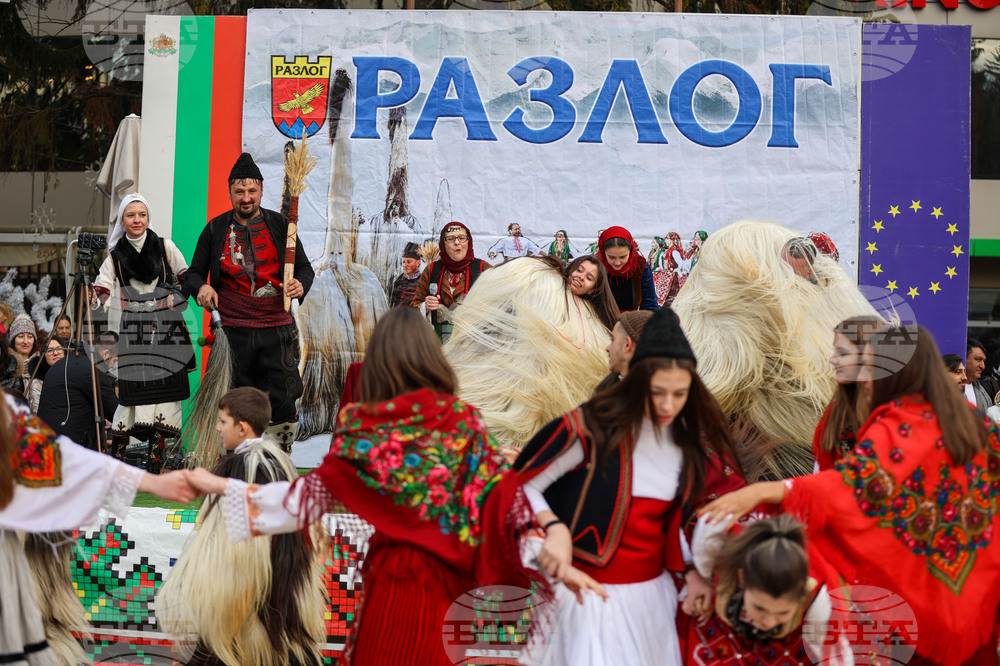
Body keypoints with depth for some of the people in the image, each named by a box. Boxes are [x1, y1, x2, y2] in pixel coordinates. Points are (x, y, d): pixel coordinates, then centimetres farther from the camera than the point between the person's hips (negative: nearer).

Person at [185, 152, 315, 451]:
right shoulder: (215, 229, 7)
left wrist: (301, 284, -11)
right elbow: (194, 273, 12)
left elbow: (304, 267, 12)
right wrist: (201, 287, -11)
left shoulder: (279, 225, 7)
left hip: (277, 329, 0)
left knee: (282, 402, -5)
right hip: (234, 331, 1)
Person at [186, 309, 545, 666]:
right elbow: (502, 496, -11)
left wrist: (222, 486, 7)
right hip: (450, 583, 1)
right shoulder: (464, 419, -4)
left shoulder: (361, 425, -5)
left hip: (393, 582, 0)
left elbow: (309, 497, -1)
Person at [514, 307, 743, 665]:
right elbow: (521, 484, -11)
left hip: (652, 592, 5)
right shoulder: (591, 428, -15)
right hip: (587, 591, -5)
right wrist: (554, 527, -28)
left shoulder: (693, 438, 1)